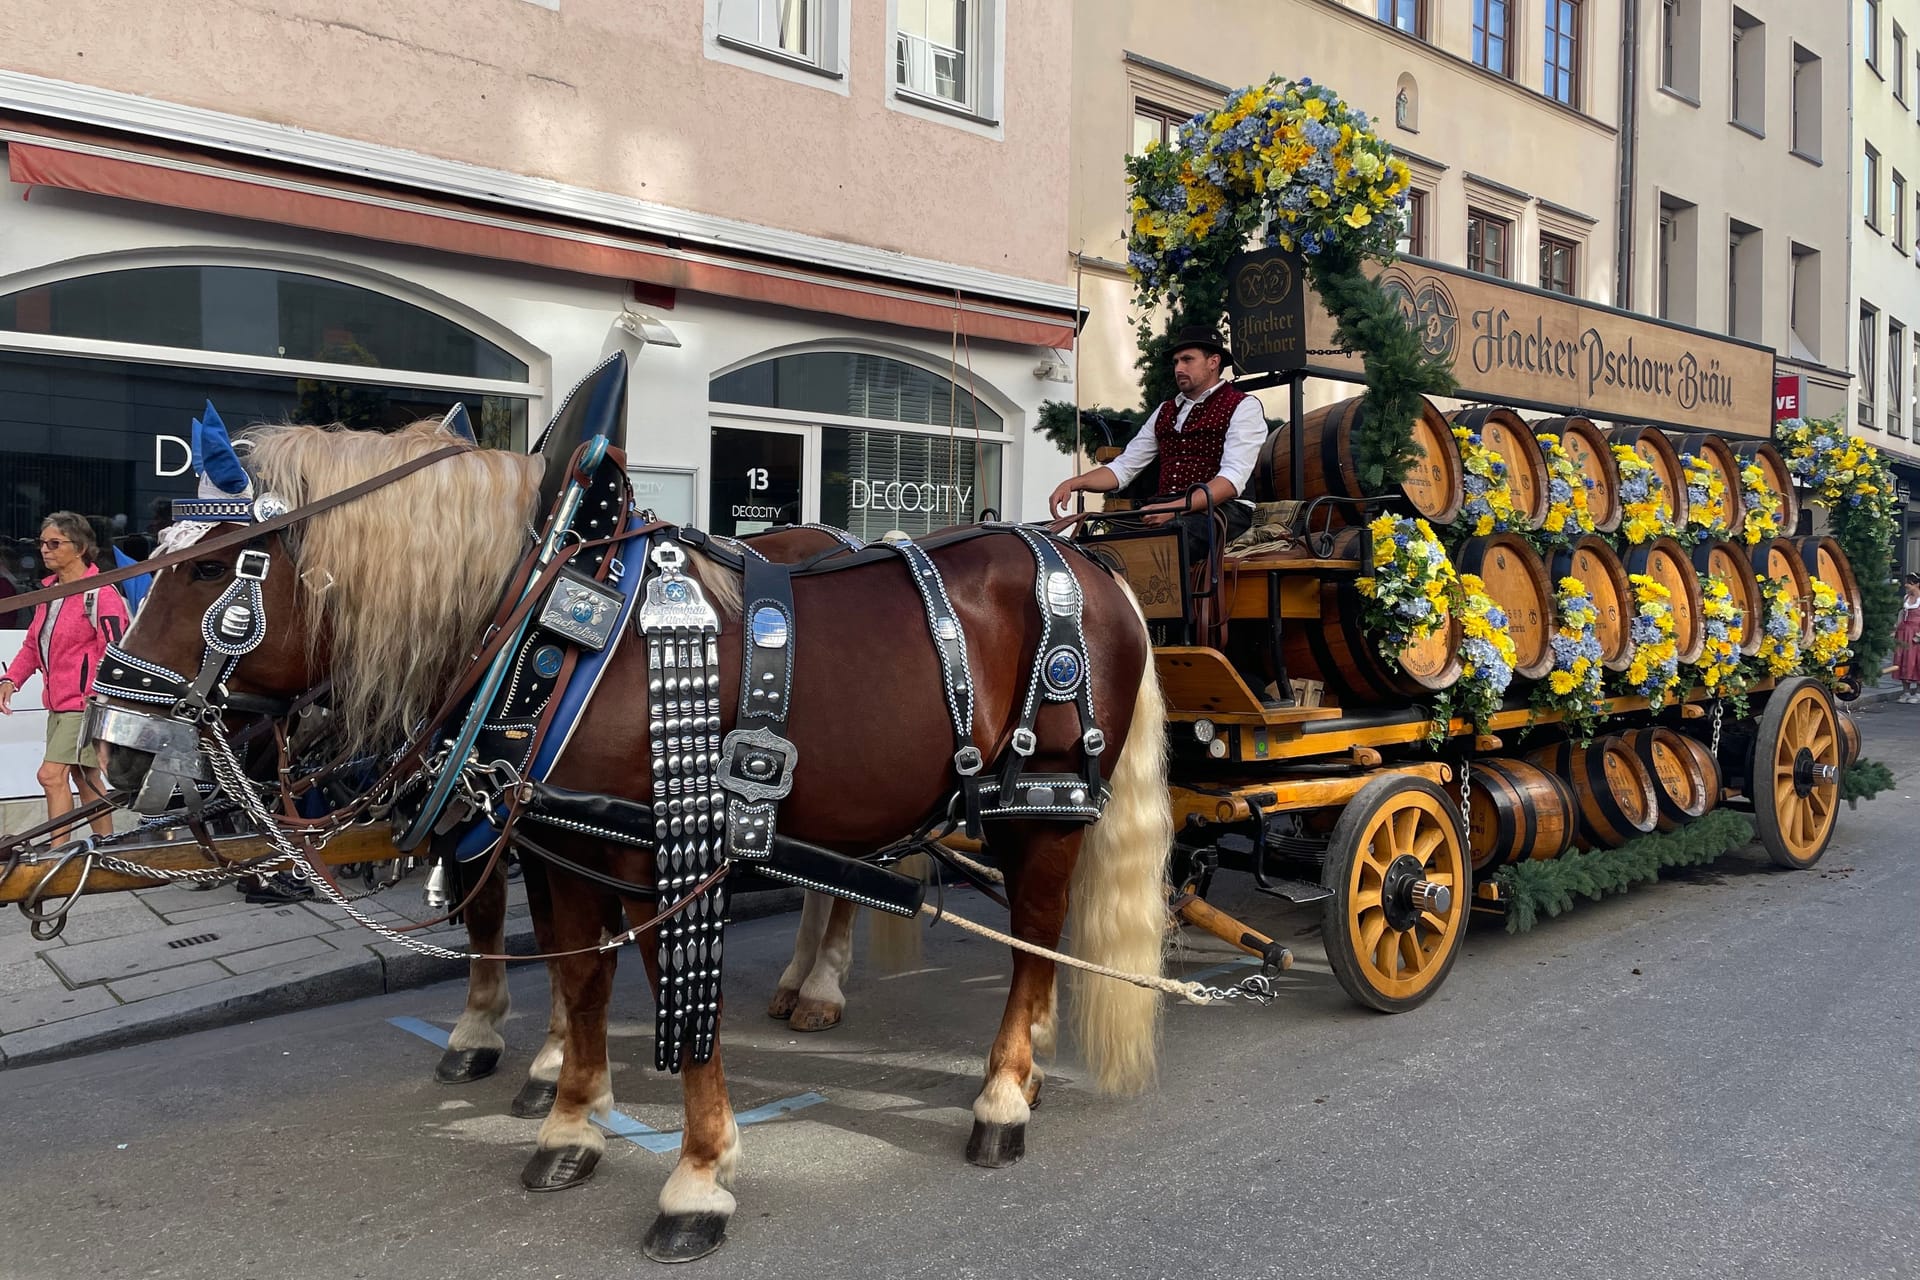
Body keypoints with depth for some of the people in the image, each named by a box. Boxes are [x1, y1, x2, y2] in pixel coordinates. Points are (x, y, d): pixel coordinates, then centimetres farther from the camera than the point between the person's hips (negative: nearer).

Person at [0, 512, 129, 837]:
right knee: (84, 778, 14)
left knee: (51, 774, -15)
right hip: (58, 704, 9)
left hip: (86, 703, -9)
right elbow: (33, 645, 19)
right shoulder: (48, 590, 12)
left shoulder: (100, 594, -14)